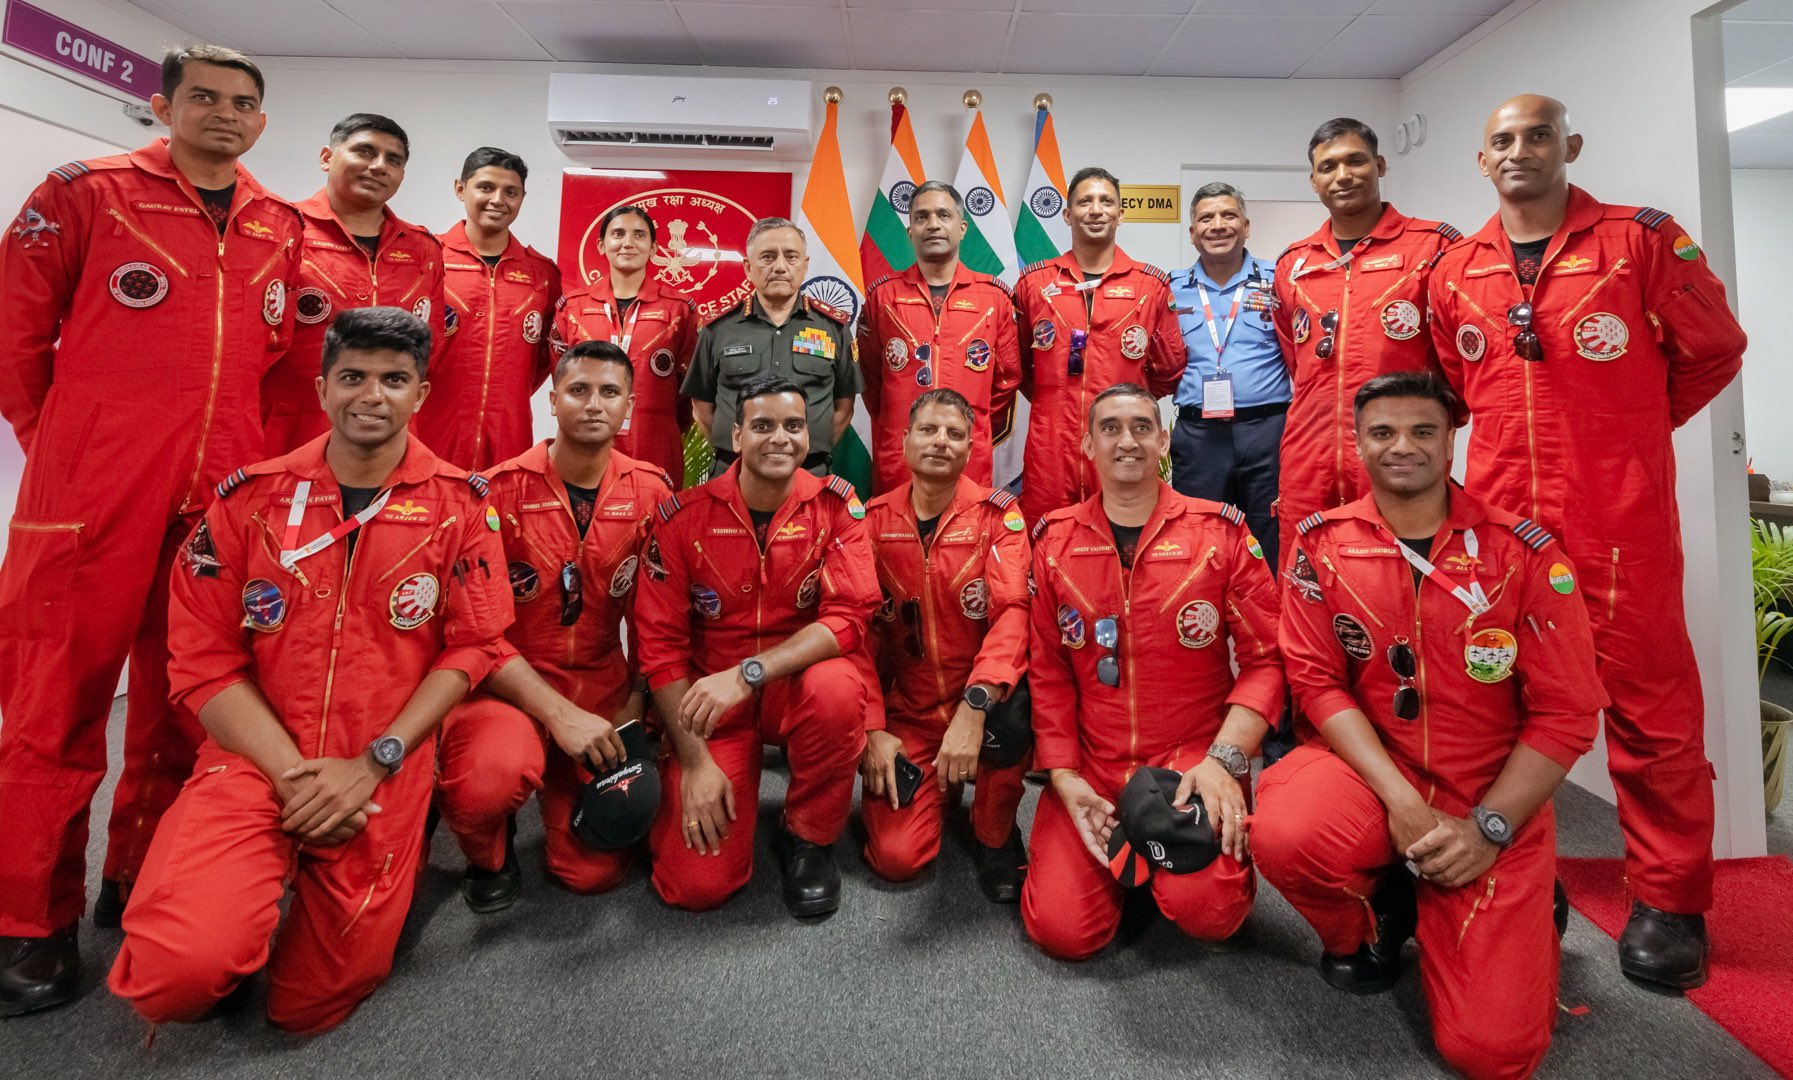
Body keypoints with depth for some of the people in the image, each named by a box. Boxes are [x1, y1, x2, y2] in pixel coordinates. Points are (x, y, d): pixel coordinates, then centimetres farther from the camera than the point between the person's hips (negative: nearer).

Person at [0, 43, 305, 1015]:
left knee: (184, 700, 10)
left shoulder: (280, 229, 15)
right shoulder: (87, 194, 4)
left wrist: (243, 449, 11)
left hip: (223, 498, 4)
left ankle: (140, 882, 25)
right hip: (93, 495, -3)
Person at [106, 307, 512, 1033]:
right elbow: (203, 659, -1)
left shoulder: (459, 503, -3)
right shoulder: (250, 497, 0)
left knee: (310, 1008, 8)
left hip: (386, 773, 0)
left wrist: (373, 764, -13)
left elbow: (472, 647, -6)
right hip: (254, 756, 1)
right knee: (178, 971, -21)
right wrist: (292, 773, -11)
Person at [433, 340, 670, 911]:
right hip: (507, 686, -2)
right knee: (492, 775, -36)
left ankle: (557, 784, 28)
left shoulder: (651, 492, -2)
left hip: (602, 689, 3)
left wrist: (636, 705, -4)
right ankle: (488, 853, 4)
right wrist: (557, 713, -19)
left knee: (594, 871, -7)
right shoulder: (500, 490, -11)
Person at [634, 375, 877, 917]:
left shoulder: (835, 504, -8)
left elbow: (848, 617, -18)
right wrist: (695, 761, -12)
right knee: (697, 883, -13)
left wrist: (749, 673, -31)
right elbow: (661, 644, -7)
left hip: (797, 684, 0)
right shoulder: (684, 516, -9)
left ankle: (808, 837, -6)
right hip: (711, 701, 0)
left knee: (837, 688, -37)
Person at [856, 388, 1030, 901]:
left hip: (980, 704, -1)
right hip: (906, 711, 2)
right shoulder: (873, 520, -1)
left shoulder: (998, 515, -7)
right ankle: (922, 787, 22)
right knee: (897, 857, -13)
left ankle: (995, 834, -6)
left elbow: (1012, 613, -20)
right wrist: (873, 730, -11)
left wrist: (974, 708, -35)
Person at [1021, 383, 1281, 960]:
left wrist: (1225, 759, -15)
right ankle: (1115, 850, 21)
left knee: (1207, 910, -23)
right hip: (1090, 770, 2)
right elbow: (1047, 671, 3)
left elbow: (1264, 658, -3)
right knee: (1062, 930, -11)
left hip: (1194, 762, -1)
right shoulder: (1055, 540, 3)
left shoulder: (1221, 531, -2)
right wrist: (1064, 778, -6)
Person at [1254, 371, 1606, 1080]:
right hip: (1366, 766, 1)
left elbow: (1566, 712, -5)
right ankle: (1365, 928, 4)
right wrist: (1401, 800, -18)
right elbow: (1317, 680, -7)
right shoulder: (1323, 544, -4)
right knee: (1285, 836, -34)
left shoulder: (1524, 552, -6)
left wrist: (1487, 827, -13)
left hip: (1495, 797, 0)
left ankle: (1521, 917, 27)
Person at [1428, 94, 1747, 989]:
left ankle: (1668, 899, 20)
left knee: (1649, 701, 3)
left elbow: (1713, 351, 6)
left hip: (1620, 517, -3)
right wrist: (1523, 440, 9)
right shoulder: (1456, 271, 9)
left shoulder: (1641, 240, 0)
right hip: (1500, 513, 3)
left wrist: (1629, 429, 8)